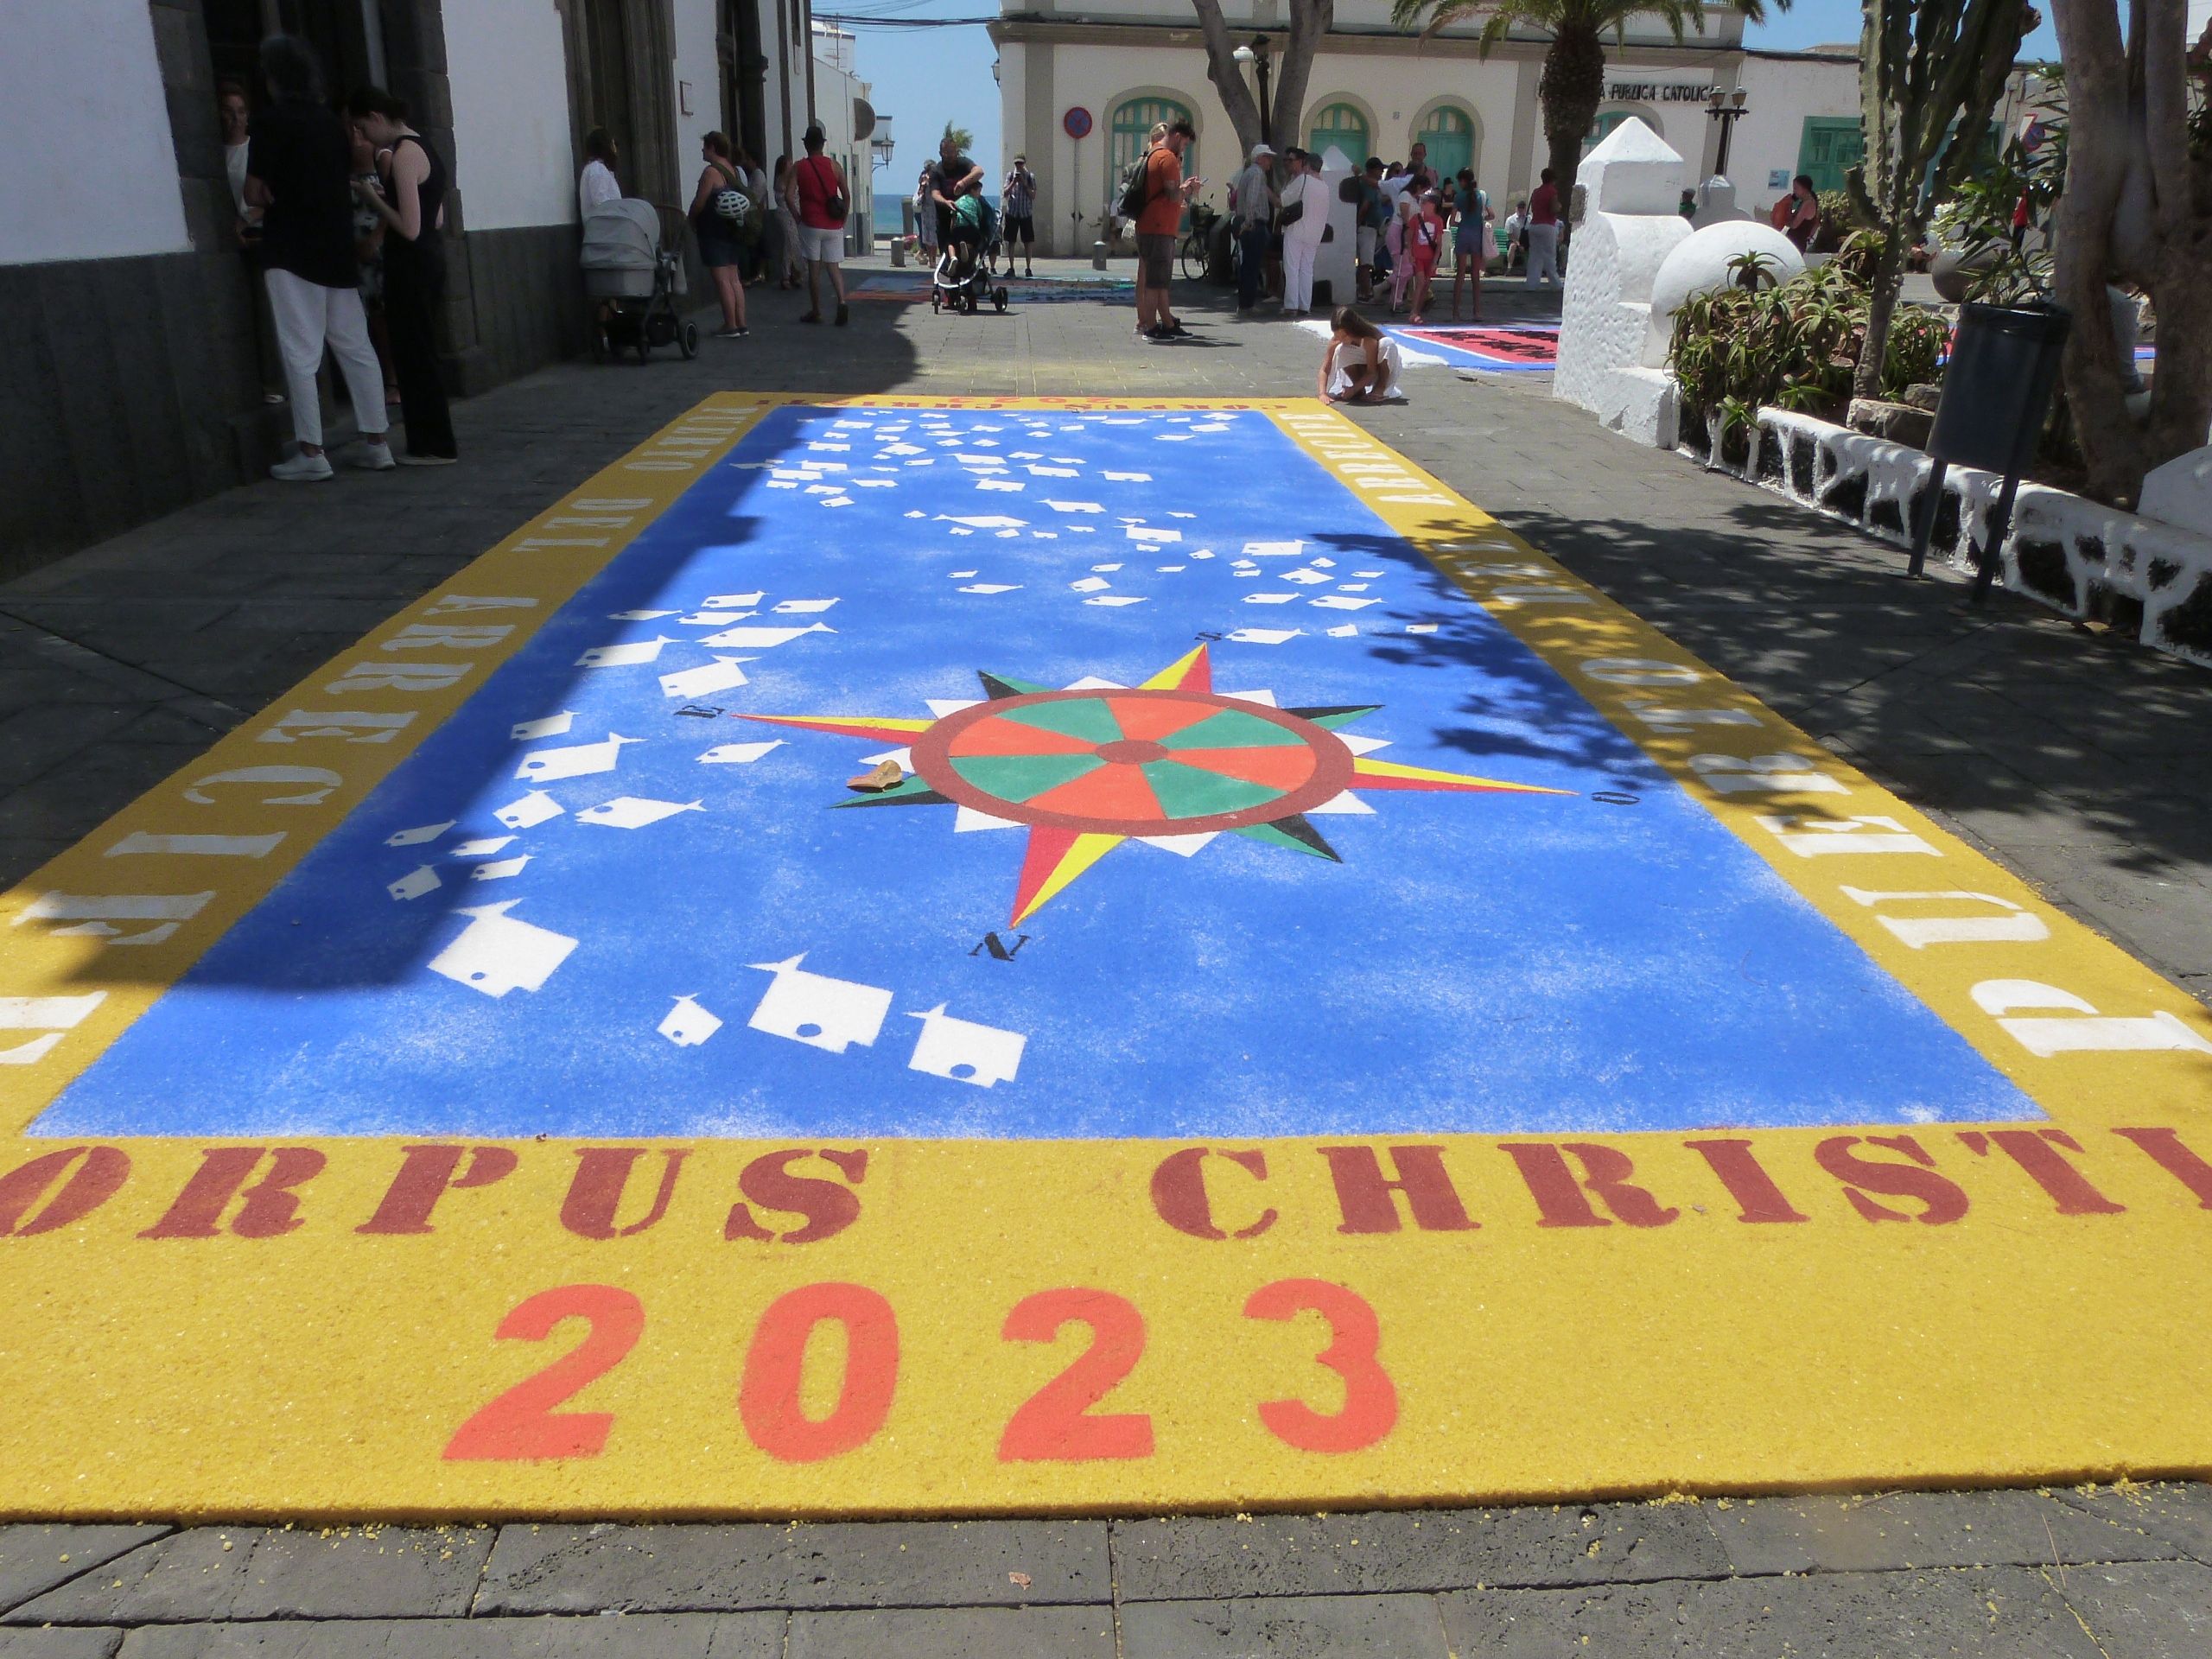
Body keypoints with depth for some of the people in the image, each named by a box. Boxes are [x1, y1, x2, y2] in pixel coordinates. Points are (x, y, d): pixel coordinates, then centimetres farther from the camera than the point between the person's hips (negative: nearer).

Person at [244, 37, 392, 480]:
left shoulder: (269, 123, -8)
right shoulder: (332, 123, 10)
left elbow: (255, 195, -10)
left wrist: (277, 199, 9)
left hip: (292, 254, -6)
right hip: (337, 249, 6)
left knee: (301, 354, -4)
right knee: (356, 349, 8)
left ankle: (312, 453, -6)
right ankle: (376, 443, 9)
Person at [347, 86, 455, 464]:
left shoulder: (403, 155, -16)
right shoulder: (424, 149, 13)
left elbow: (409, 228, -20)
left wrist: (373, 199, -7)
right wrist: (383, 199, 13)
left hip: (410, 264, -10)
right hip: (429, 259, 10)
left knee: (414, 355, -3)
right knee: (418, 353, 14)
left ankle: (437, 446, 2)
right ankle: (430, 442, 18)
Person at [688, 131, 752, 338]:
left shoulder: (711, 171, -14)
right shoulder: (734, 170, 11)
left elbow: (699, 203, -15)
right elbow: (747, 199, 15)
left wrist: (691, 222, 2)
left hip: (714, 233, -8)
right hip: (732, 230, 9)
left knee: (722, 280, -7)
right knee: (734, 278, 10)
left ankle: (730, 326, -8)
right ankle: (741, 324, 11)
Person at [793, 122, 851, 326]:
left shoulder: (798, 168, -1)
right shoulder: (835, 166, 3)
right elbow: (846, 196, 2)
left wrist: (798, 217, 3)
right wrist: (842, 219, 10)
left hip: (811, 225, -2)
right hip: (834, 226, 2)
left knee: (813, 268, 5)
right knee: (834, 267, 6)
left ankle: (816, 311, 9)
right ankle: (842, 302, -16)